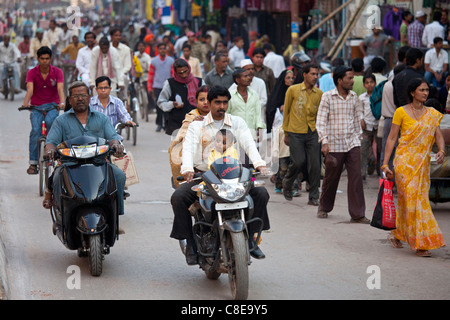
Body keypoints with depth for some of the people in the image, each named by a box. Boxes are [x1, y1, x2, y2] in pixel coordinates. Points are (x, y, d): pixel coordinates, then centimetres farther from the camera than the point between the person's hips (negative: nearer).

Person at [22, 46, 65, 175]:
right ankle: (33, 163, -19)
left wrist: (62, 103, -38)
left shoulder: (57, 72, -4)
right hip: (36, 106, 0)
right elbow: (30, 89, -19)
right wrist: (25, 103, -39)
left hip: (52, 105, 0)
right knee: (35, 130, -21)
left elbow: (60, 89, -18)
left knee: (50, 121, -33)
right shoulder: (32, 72, -4)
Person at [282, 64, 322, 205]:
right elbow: (286, 111, 4)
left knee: (315, 165, -3)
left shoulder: (319, 93, 7)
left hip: (312, 133, 3)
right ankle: (287, 183, 21)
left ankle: (313, 197, 6)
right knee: (298, 162, -9)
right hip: (296, 133, -3)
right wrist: (286, 133, 5)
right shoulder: (293, 90, -2)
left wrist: (320, 132, 10)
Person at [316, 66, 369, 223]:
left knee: (356, 177, -6)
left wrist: (358, 138, 19)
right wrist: (324, 142, -17)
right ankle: (324, 207, 32)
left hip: (352, 144, 3)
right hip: (334, 145, -3)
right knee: (331, 178, 8)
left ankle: (357, 214, -4)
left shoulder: (354, 97, 7)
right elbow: (321, 121, -8)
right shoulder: (327, 97, -5)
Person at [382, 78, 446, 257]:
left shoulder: (433, 114, 10)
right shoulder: (401, 112, -2)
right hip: (405, 161, -5)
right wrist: (385, 163, -8)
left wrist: (441, 151, -18)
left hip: (423, 162, 5)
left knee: (415, 200, 8)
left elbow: (438, 136, 4)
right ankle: (419, 243, -6)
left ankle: (396, 234, 26)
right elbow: (392, 138, -2)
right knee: (411, 199, -9)